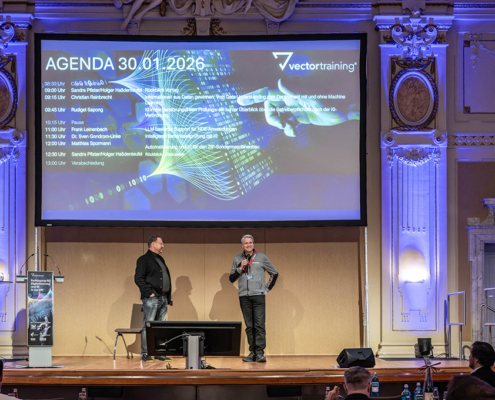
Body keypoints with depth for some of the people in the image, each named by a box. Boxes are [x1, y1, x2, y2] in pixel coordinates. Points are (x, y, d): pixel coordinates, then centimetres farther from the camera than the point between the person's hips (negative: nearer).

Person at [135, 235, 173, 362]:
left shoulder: (161, 259, 21)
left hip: (163, 298, 8)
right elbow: (138, 279, -12)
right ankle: (145, 354, -5)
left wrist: (168, 298, 17)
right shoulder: (144, 259, -4)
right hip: (151, 299, -8)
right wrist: (149, 292, -17)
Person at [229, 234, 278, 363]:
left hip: (258, 295, -2)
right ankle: (252, 352, 6)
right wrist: (240, 268, -5)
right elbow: (231, 278, 10)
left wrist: (267, 289, 8)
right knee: (249, 326, 3)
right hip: (244, 296, 2)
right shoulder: (237, 259, 11)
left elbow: (274, 274, 14)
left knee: (259, 325, -10)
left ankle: (260, 353, -12)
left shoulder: (261, 257, 6)